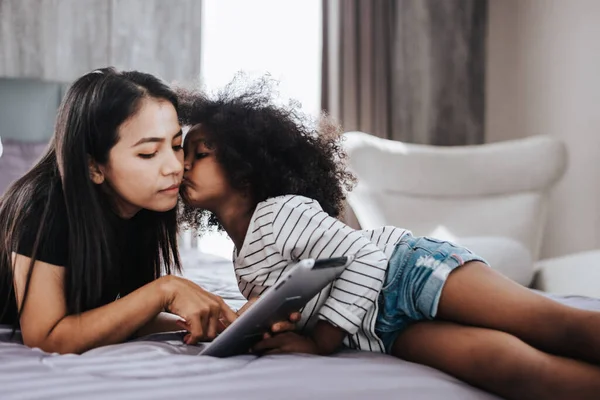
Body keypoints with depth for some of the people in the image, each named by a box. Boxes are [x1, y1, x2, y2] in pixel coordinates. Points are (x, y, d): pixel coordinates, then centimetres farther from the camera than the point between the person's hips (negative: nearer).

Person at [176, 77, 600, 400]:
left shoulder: (280, 213, -8)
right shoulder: (244, 266, 19)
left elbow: (363, 260, -15)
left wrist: (320, 343, -14)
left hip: (410, 270, -6)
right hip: (391, 330, 6)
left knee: (559, 326, -24)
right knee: (505, 363, -21)